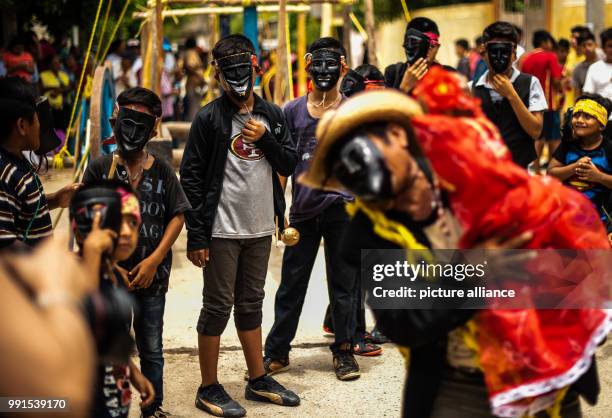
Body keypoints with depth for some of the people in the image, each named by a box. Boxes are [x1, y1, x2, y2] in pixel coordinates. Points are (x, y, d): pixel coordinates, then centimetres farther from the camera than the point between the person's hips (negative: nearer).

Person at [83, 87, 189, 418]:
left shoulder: (162, 172, 1)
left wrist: (154, 260, -8)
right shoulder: (99, 169, -3)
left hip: (152, 279, 2)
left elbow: (177, 217, 1)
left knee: (152, 350, 14)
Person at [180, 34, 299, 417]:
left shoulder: (272, 115, 7)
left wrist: (266, 139, -11)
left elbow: (289, 165, 8)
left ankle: (258, 380, 26)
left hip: (260, 228, 5)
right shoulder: (209, 118, -8)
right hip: (222, 230, -5)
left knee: (251, 304, 16)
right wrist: (196, 236, -12)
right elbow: (191, 177, -9)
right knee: (218, 306, 1)